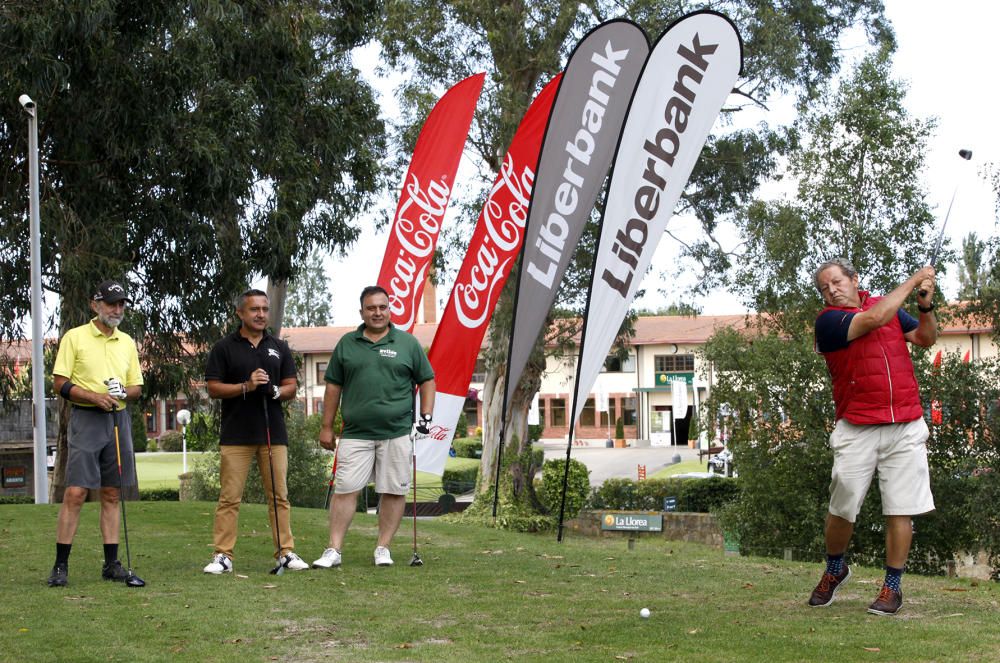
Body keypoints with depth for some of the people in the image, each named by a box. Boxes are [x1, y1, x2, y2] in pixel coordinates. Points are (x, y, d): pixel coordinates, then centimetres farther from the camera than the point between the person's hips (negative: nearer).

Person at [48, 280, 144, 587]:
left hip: (119, 420, 5)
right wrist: (93, 396, -17)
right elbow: (59, 383, -4)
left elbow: (137, 386, 16)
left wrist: (123, 392, -7)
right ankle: (61, 564, -5)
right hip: (86, 420, -5)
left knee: (112, 494, 7)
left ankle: (111, 562, 11)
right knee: (75, 492, -10)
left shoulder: (127, 342, 14)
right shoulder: (75, 337, 0)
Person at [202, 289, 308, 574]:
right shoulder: (224, 348, 3)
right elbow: (213, 388, -2)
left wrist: (275, 391, -11)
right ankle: (222, 555, 1)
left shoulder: (279, 348, 13)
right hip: (236, 435, -3)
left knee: (279, 495, 4)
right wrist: (246, 386, -15)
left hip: (273, 433, 3)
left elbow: (292, 387, 11)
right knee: (230, 497, -3)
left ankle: (286, 552, 9)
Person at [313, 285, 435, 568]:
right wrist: (326, 427, 10)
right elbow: (333, 386, 13)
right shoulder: (347, 344, 10)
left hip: (397, 432, 0)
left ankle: (383, 548, 13)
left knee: (394, 491, 2)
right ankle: (333, 551, -1)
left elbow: (427, 381, 13)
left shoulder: (408, 343, 7)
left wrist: (426, 416, 1)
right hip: (355, 433, 0)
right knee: (345, 489, -4)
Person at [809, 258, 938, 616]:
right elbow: (874, 319, -17)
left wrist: (926, 306, -4)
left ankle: (892, 586, 9)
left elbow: (926, 339, 15)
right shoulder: (828, 321, -4)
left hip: (906, 426, 3)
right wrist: (913, 280, -7)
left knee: (900, 509, -1)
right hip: (857, 429, -3)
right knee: (842, 508, -1)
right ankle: (835, 569, 25)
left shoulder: (888, 305, 13)